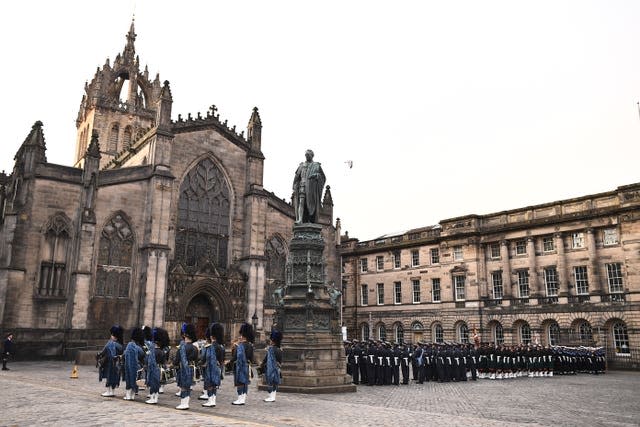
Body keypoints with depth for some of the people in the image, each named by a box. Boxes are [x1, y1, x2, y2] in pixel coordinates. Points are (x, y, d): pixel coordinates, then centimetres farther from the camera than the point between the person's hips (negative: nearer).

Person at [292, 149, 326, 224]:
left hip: (312, 187, -1)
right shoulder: (301, 165, 19)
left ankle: (313, 222, -4)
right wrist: (294, 188, 3)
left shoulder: (317, 165, 13)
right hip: (303, 186, 2)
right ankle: (300, 220, -23)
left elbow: (323, 178, 8)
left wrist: (316, 176, -12)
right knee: (301, 202, -14)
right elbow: (296, 178, 16)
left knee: (312, 205, -6)